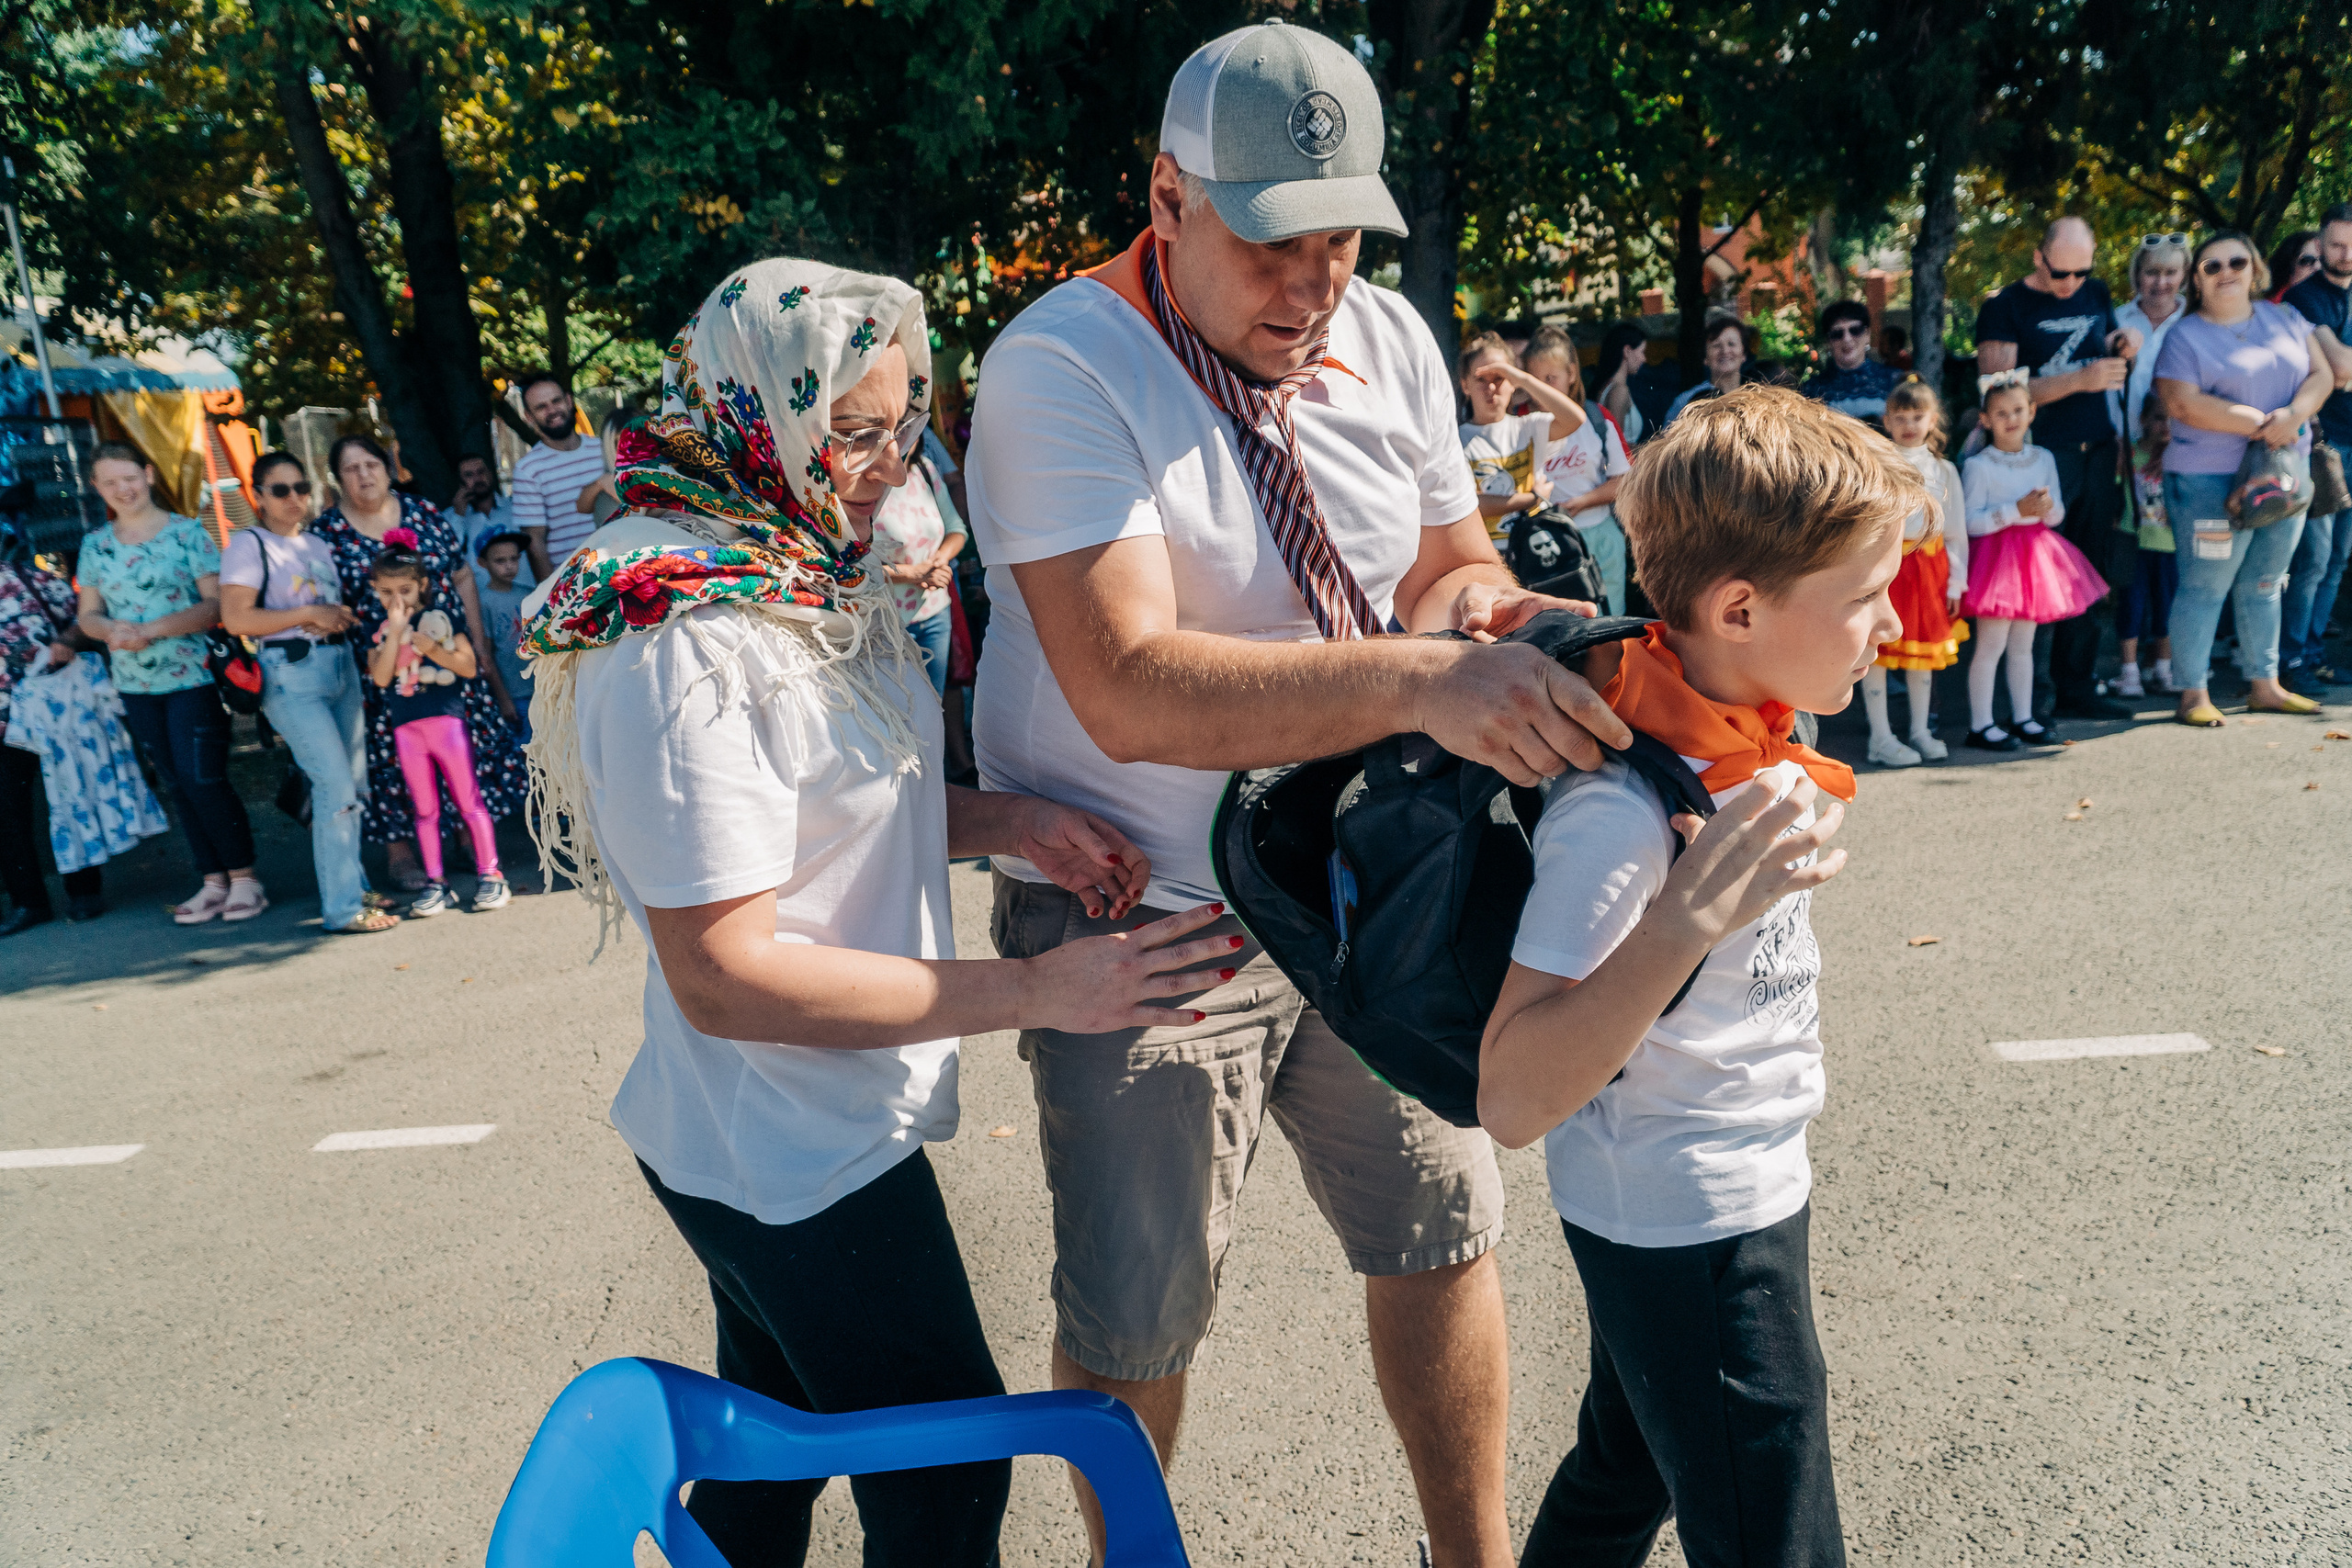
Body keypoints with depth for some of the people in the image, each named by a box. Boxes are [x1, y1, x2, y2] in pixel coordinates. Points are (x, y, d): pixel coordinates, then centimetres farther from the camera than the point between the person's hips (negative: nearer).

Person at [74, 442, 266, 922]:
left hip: (193, 678, -5)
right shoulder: (95, 544, 10)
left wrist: (153, 629, -21)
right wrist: (111, 630, -12)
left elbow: (216, 604, -10)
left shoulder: (187, 533, -3)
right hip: (137, 685, 5)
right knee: (179, 788, 9)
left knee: (204, 781, -8)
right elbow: (87, 614, 11)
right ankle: (213, 882, 16)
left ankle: (244, 878, 4)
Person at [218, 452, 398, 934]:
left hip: (341, 666, 7)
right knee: (337, 787, -13)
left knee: (354, 786, 9)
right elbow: (236, 618, -14)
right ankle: (342, 907, -6)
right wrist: (310, 614, -12)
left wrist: (339, 619, 3)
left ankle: (350, 885, 24)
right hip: (291, 674, -7)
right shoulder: (249, 544, -4)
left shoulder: (318, 544, 18)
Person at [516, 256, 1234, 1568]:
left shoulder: (806, 571, 3)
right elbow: (721, 974, -26)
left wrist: (1008, 821, -3)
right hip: (796, 1159, -9)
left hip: (781, 1138, 9)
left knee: (774, 1454, 27)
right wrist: (1035, 992, -27)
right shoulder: (683, 645, -26)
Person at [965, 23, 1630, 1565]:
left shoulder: (1390, 342, 1)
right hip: (1144, 919, -5)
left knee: (1443, 1233, 15)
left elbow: (1455, 557, 13)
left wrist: (1462, 597, -12)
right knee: (1135, 1324, 9)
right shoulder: (1061, 366, -18)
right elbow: (1129, 688, -30)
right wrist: (1418, 680, -41)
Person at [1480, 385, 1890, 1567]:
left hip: (1744, 1195, 9)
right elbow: (1513, 1101, -36)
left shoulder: (1747, 737, -4)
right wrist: (1687, 919, -42)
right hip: (1689, 1238, -9)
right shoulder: (1620, 813, -32)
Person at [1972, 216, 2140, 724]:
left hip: (2099, 450, 6)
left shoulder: (2096, 295, 13)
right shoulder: (2005, 308, -5)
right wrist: (2079, 380, -22)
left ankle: (2078, 687, 17)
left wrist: (2123, 349, 2)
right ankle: (2038, 695, -2)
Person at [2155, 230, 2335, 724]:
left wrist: (2293, 414, -15)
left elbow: (2322, 375, 6)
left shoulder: (2284, 319, 13)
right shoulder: (2185, 337, -4)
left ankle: (2265, 685, 21)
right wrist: (2260, 424, -17)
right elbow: (2182, 404, -16)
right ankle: (2193, 694, 1)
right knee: (2206, 585, -5)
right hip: (2213, 480, -5)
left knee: (2265, 583, 12)